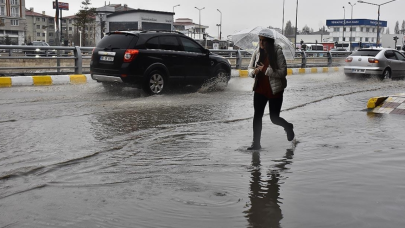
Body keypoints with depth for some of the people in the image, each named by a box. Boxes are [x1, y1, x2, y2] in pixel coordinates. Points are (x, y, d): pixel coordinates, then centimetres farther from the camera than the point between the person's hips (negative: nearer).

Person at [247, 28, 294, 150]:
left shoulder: (278, 53, -12)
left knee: (274, 118, 6)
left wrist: (266, 70, -25)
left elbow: (283, 72, -16)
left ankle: (288, 127, 38)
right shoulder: (257, 52, 2)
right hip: (260, 89, 4)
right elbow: (250, 68, 10)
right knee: (257, 116, -1)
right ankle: (256, 142, 8)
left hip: (275, 90, -4)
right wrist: (254, 71, -13)